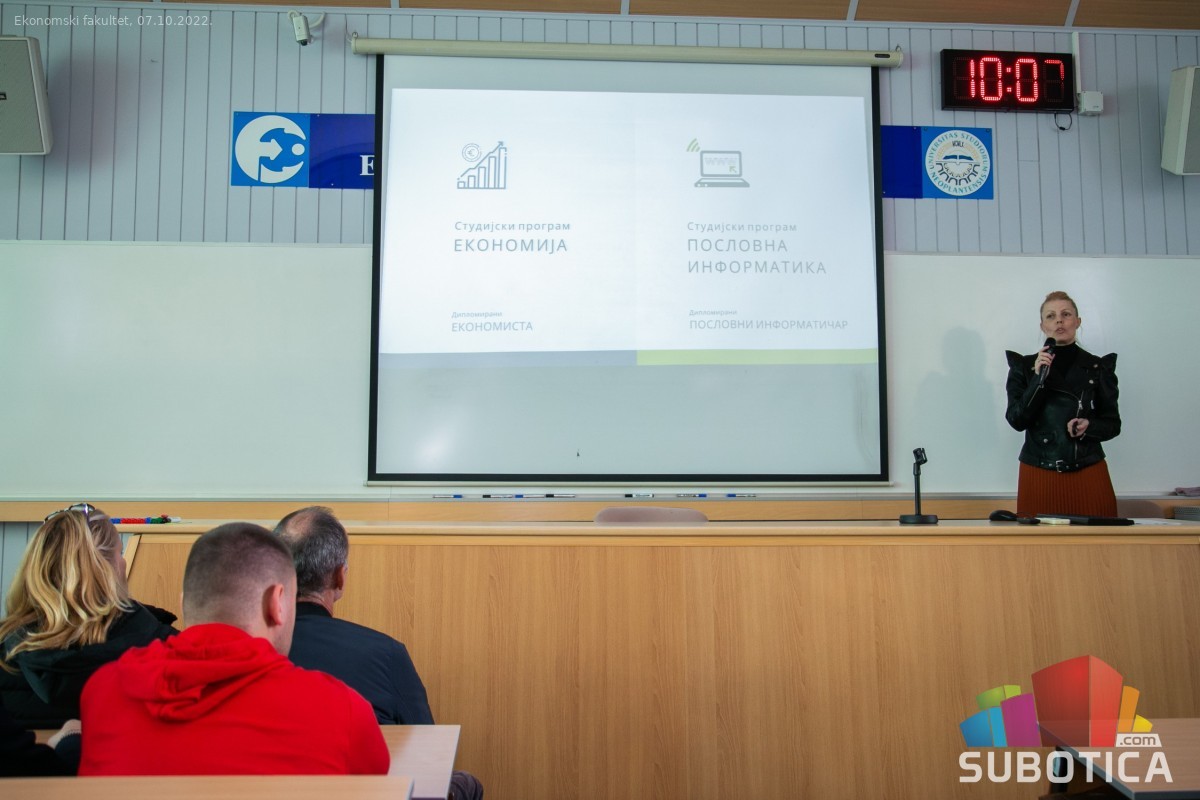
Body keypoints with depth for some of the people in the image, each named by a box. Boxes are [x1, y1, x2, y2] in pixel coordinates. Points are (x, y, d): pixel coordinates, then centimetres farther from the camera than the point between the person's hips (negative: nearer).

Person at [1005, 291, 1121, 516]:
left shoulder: (1099, 367, 6)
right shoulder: (1024, 366, 5)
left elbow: (1113, 424, 8)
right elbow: (1016, 420, -5)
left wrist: (1089, 426, -12)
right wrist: (1038, 378, -13)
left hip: (1089, 474, 1)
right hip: (1039, 475, -1)